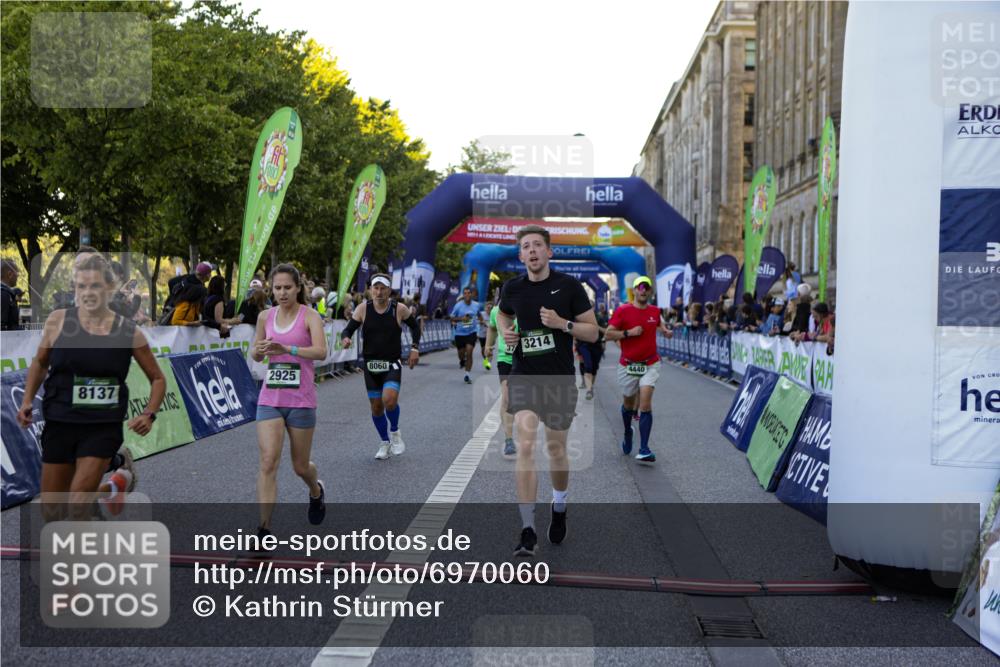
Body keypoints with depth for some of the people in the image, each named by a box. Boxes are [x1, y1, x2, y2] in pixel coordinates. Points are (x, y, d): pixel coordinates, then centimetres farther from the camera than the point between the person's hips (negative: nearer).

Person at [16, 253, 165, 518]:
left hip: (104, 427, -2)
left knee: (78, 507, -11)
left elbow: (158, 379, 6)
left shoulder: (129, 332, -5)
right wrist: (27, 401, 6)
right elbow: (40, 362, 16)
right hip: (59, 424, 2)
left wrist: (149, 414, -8)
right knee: (51, 511, 10)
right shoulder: (58, 320, -3)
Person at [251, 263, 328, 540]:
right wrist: (259, 350, -6)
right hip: (270, 399, 3)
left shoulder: (309, 316, -6)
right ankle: (264, 529, -8)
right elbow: (256, 354, 18)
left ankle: (316, 491, 45)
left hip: (301, 400, -3)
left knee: (301, 466, 10)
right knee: (268, 462, -11)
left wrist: (287, 349, -35)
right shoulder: (265, 316, 7)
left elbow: (321, 351, -21)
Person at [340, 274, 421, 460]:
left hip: (392, 364, -2)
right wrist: (346, 338, -23)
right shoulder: (363, 309, -4)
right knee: (376, 406, 7)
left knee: (389, 399, -24)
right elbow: (349, 328, -1)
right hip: (370, 364, 2)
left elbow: (415, 326, 11)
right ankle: (385, 444, 27)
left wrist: (415, 348, 2)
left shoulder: (399, 309, -6)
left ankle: (394, 432, 5)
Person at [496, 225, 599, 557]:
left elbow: (593, 332, -2)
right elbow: (503, 313, 24)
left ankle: (559, 505, 41)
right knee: (525, 446, -13)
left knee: (556, 447, 11)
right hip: (523, 376, 1)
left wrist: (562, 324, -18)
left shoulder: (569, 286, -6)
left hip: (560, 378, -1)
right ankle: (528, 530, -10)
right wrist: (505, 331, 3)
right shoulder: (512, 288, 1)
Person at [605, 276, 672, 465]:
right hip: (628, 365, -1)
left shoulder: (655, 311, 6)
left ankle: (644, 449, -17)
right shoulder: (622, 311, -7)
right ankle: (627, 433, 46)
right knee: (628, 403, 14)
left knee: (645, 403, -15)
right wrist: (629, 332, -19)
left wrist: (666, 331, 9)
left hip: (650, 365, 1)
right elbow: (608, 334, -10)